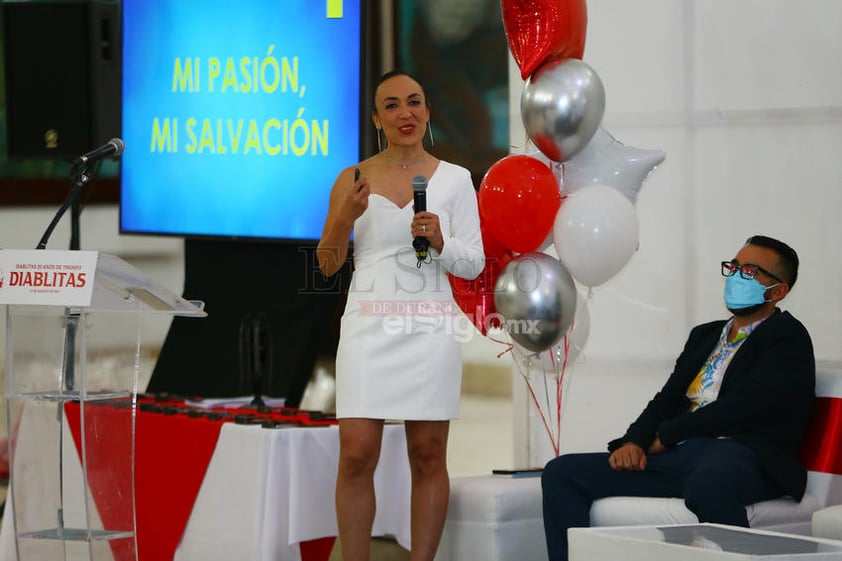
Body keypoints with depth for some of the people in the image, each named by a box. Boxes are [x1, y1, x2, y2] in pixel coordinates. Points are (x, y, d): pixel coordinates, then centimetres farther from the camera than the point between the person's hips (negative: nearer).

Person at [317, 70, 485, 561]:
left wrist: (440, 241, -13)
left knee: (428, 456, 0)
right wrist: (346, 216, -9)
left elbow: (474, 264, 6)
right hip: (369, 325, 0)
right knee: (357, 455, -7)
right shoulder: (353, 179, 7)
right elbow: (328, 264, 8)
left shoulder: (454, 180, 6)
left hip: (429, 330, 0)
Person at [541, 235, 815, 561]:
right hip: (676, 456, 8)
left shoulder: (787, 337, 4)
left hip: (741, 456, -8)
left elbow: (742, 405, -9)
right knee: (561, 473, -8)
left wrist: (664, 437, -3)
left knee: (706, 486, -44)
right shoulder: (704, 335, 29)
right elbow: (668, 399, 21)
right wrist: (633, 442, -1)